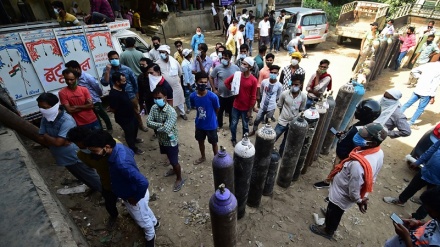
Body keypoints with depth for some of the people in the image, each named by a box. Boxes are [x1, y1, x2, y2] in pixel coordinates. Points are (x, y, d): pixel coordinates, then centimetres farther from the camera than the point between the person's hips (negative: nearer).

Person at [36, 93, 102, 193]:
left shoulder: (67, 120, -29)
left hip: (77, 157, -7)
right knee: (82, 178, 26)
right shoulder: (45, 119, -4)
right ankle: (95, 188, 49)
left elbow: (58, 142, -30)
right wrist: (62, 142, -21)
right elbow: (41, 139, -5)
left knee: (92, 177, 8)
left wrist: (46, 136, -10)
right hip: (64, 158, 7)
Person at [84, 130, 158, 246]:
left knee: (142, 220, 23)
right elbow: (131, 152, 7)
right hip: (132, 190, 8)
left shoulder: (121, 164, -43)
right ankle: (154, 222, 64)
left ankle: (150, 236, 53)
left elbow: (143, 182, -43)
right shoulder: (119, 146, -16)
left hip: (132, 196, -8)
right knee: (145, 211, 35)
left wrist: (135, 198, -23)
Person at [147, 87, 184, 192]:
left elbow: (166, 129, -36)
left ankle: (179, 179, 32)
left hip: (171, 141, -7)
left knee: (174, 161, 9)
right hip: (161, 140, 7)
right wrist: (161, 125, -27)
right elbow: (148, 122, -14)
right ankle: (174, 170, 56)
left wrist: (156, 127, -17)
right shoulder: (154, 108, -8)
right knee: (170, 158, 29)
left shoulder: (171, 112, -31)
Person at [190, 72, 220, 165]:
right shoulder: (193, 96, -15)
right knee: (200, 141, 23)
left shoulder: (213, 96, -26)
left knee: (214, 143, 16)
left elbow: (217, 110, -7)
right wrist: (201, 116, 7)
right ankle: (203, 157, 50)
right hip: (199, 124, 4)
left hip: (211, 125, -3)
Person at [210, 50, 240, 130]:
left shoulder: (236, 68, -9)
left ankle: (231, 125, 36)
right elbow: (210, 77, 0)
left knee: (232, 111, 15)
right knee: (219, 111, 15)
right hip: (220, 94, 0)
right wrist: (214, 89, -4)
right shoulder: (218, 68, -10)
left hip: (232, 95, 0)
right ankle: (219, 125, 37)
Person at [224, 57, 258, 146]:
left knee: (245, 126, 15)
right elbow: (226, 82, 10)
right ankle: (233, 139, 37)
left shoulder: (253, 80, -16)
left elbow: (253, 97, -12)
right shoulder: (237, 75, -7)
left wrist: (250, 110, -9)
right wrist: (232, 90, 4)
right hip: (236, 106, 3)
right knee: (233, 124, 14)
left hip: (246, 108, -2)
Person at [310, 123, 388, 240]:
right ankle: (329, 215, 61)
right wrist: (365, 196, 14)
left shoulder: (358, 164, -44)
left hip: (341, 196, -7)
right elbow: (371, 179, 1)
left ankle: (328, 231, 48)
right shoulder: (379, 153, -15)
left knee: (333, 213, 22)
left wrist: (358, 200, -7)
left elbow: (354, 190, -29)